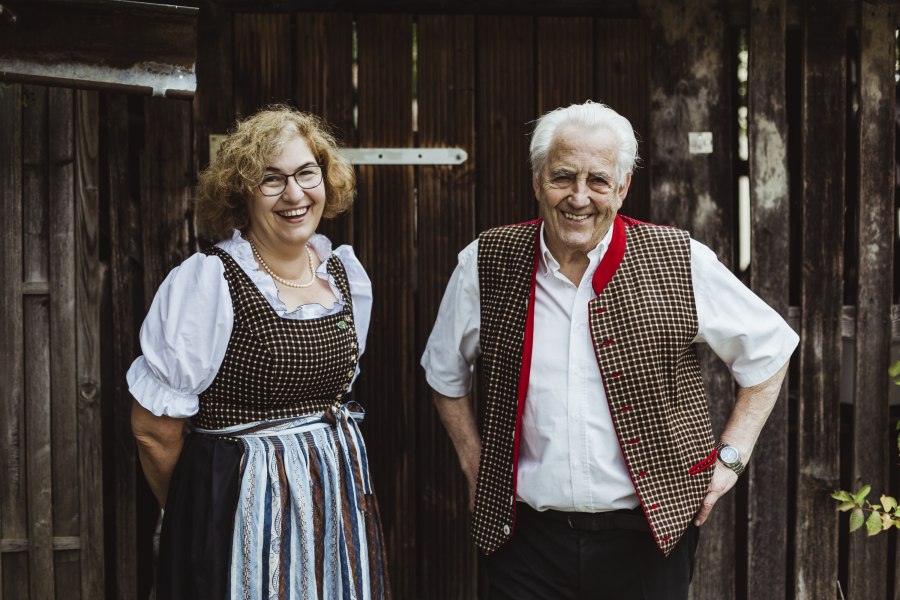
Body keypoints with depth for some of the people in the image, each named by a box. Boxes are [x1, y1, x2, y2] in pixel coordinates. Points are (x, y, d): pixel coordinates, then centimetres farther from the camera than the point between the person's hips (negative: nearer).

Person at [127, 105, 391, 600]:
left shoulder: (348, 275, 4)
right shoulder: (205, 281, -16)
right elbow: (153, 428, -12)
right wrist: (192, 514, 2)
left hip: (339, 501, 6)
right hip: (240, 504, -6)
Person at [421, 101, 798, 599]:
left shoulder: (680, 264, -7)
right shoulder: (485, 265, -3)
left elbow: (768, 348, 6)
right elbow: (444, 371, 13)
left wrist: (730, 455, 1)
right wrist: (476, 467, 7)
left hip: (648, 539, 0)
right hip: (528, 537, 1)